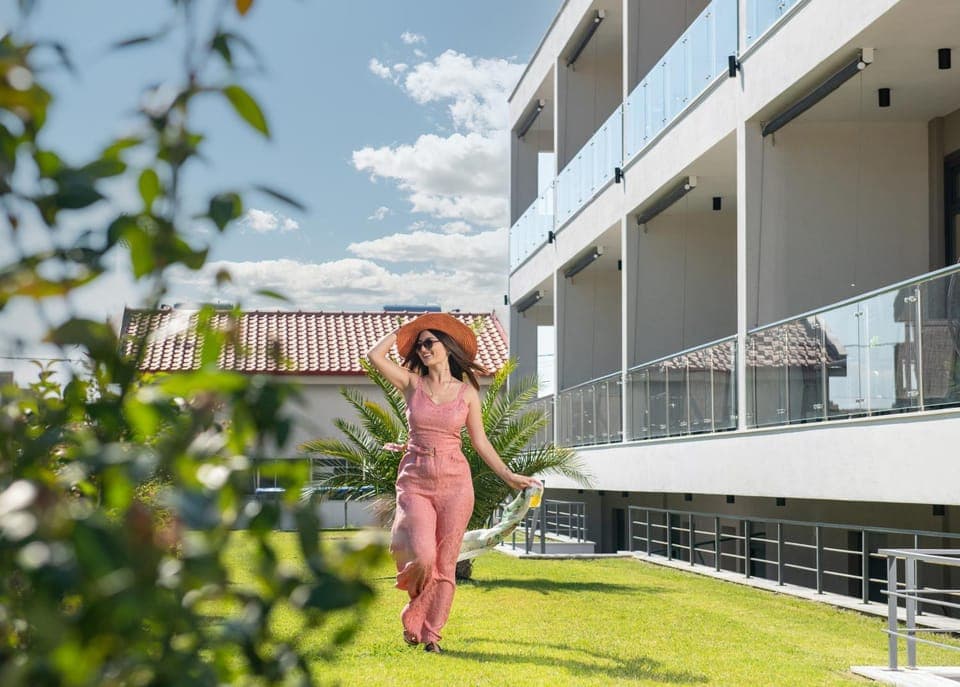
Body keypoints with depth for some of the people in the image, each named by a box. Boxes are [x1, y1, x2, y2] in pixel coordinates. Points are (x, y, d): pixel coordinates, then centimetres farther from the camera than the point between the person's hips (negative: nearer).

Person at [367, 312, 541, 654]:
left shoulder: (467, 392, 5)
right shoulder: (411, 383, 4)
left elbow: (480, 441, 10)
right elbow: (374, 356, -8)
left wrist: (508, 476, 5)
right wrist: (403, 331, 5)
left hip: (455, 481, 1)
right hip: (415, 479, -1)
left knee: (445, 563, 1)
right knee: (422, 556, -14)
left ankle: (430, 633, 15)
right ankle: (415, 618, 18)